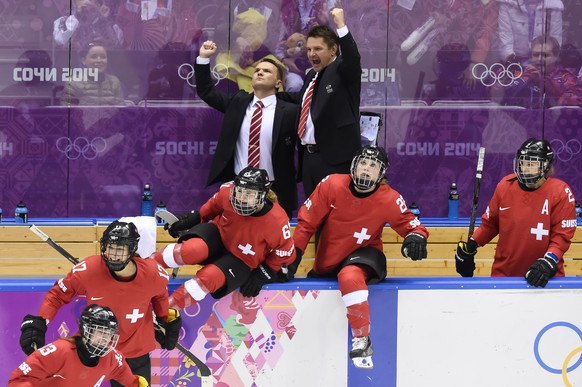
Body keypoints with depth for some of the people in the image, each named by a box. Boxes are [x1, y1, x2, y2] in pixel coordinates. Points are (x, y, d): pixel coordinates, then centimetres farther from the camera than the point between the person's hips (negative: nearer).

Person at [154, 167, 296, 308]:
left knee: (209, 277, -30)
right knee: (193, 249, -32)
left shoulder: (276, 221, -28)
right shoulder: (228, 192, -21)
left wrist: (262, 275, -11)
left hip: (242, 261, -2)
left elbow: (285, 252, -11)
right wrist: (193, 219, 8)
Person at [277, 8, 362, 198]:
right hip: (309, 156, 9)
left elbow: (353, 58, -26)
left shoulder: (343, 71, -5)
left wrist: (341, 26, -35)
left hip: (335, 157, -9)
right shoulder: (311, 76, 20)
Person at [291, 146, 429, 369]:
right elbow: (307, 220, -5)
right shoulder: (332, 185, -13)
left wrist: (416, 237, -29)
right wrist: (294, 252, -7)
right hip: (326, 262, 4)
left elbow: (410, 224, -5)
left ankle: (362, 340, -32)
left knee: (350, 277, -37)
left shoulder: (389, 200, -14)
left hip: (363, 254, -4)